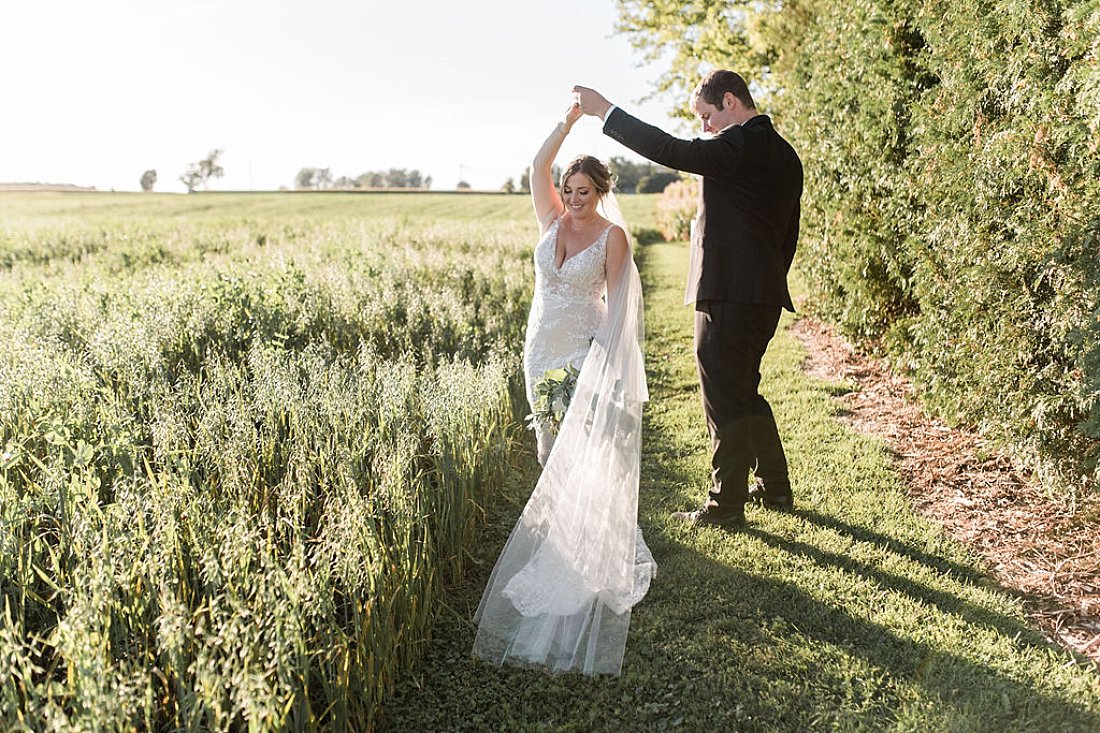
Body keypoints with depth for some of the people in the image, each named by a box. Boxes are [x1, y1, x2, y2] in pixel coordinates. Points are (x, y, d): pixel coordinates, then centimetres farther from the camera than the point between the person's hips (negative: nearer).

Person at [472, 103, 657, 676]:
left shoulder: (612, 235, -7)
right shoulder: (552, 219, 5)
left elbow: (616, 300, -9)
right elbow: (538, 165, -7)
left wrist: (607, 356, -17)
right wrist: (568, 122, -11)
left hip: (584, 349, -5)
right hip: (541, 345, 5)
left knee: (584, 442, -6)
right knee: (548, 439, 13)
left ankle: (591, 528, 5)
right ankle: (553, 515, 31)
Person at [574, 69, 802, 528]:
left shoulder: (742, 143, -13)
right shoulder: (784, 154, 16)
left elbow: (672, 151, -22)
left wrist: (605, 111, -14)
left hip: (728, 295, -10)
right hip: (766, 293, 10)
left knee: (725, 401, 0)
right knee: (744, 394, 21)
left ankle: (725, 505, 11)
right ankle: (775, 489, 31)